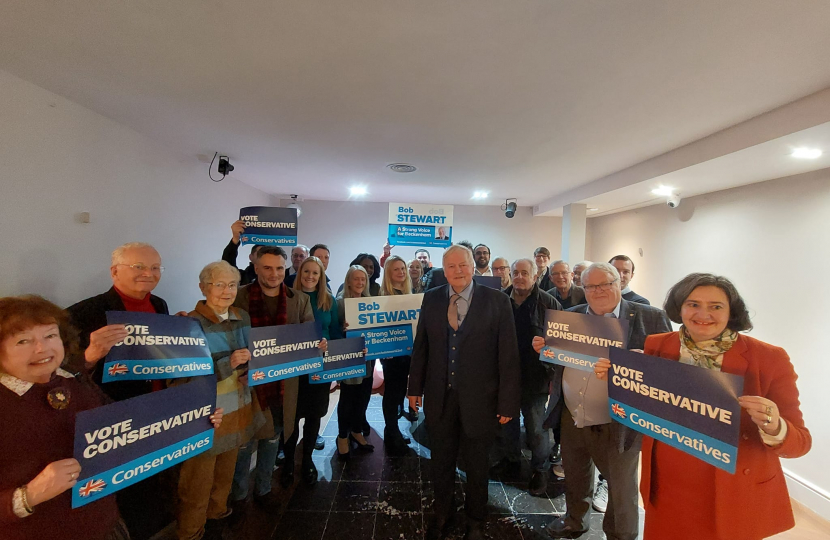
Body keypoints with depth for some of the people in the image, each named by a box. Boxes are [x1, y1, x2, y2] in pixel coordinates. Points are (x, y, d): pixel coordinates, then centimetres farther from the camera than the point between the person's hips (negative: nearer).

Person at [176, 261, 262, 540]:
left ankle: (217, 517, 49)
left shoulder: (242, 318, 1)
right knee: (198, 485, 11)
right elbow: (186, 378, -20)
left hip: (237, 411, 6)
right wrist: (229, 364, -30)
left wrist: (250, 371, -7)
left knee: (225, 476, 25)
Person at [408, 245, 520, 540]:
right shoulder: (431, 299, -1)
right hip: (439, 397, 3)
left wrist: (508, 402, -9)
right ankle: (442, 515, 49)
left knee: (477, 467, 20)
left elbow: (508, 354, -10)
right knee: (441, 463, 22)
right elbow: (421, 346, 4)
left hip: (479, 399, -2)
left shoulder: (497, 301, -11)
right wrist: (416, 387, 6)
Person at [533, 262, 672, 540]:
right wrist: (544, 348, -5)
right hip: (572, 418, 5)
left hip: (617, 424, -4)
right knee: (575, 478, 24)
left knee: (621, 487, 15)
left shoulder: (650, 318, -8)